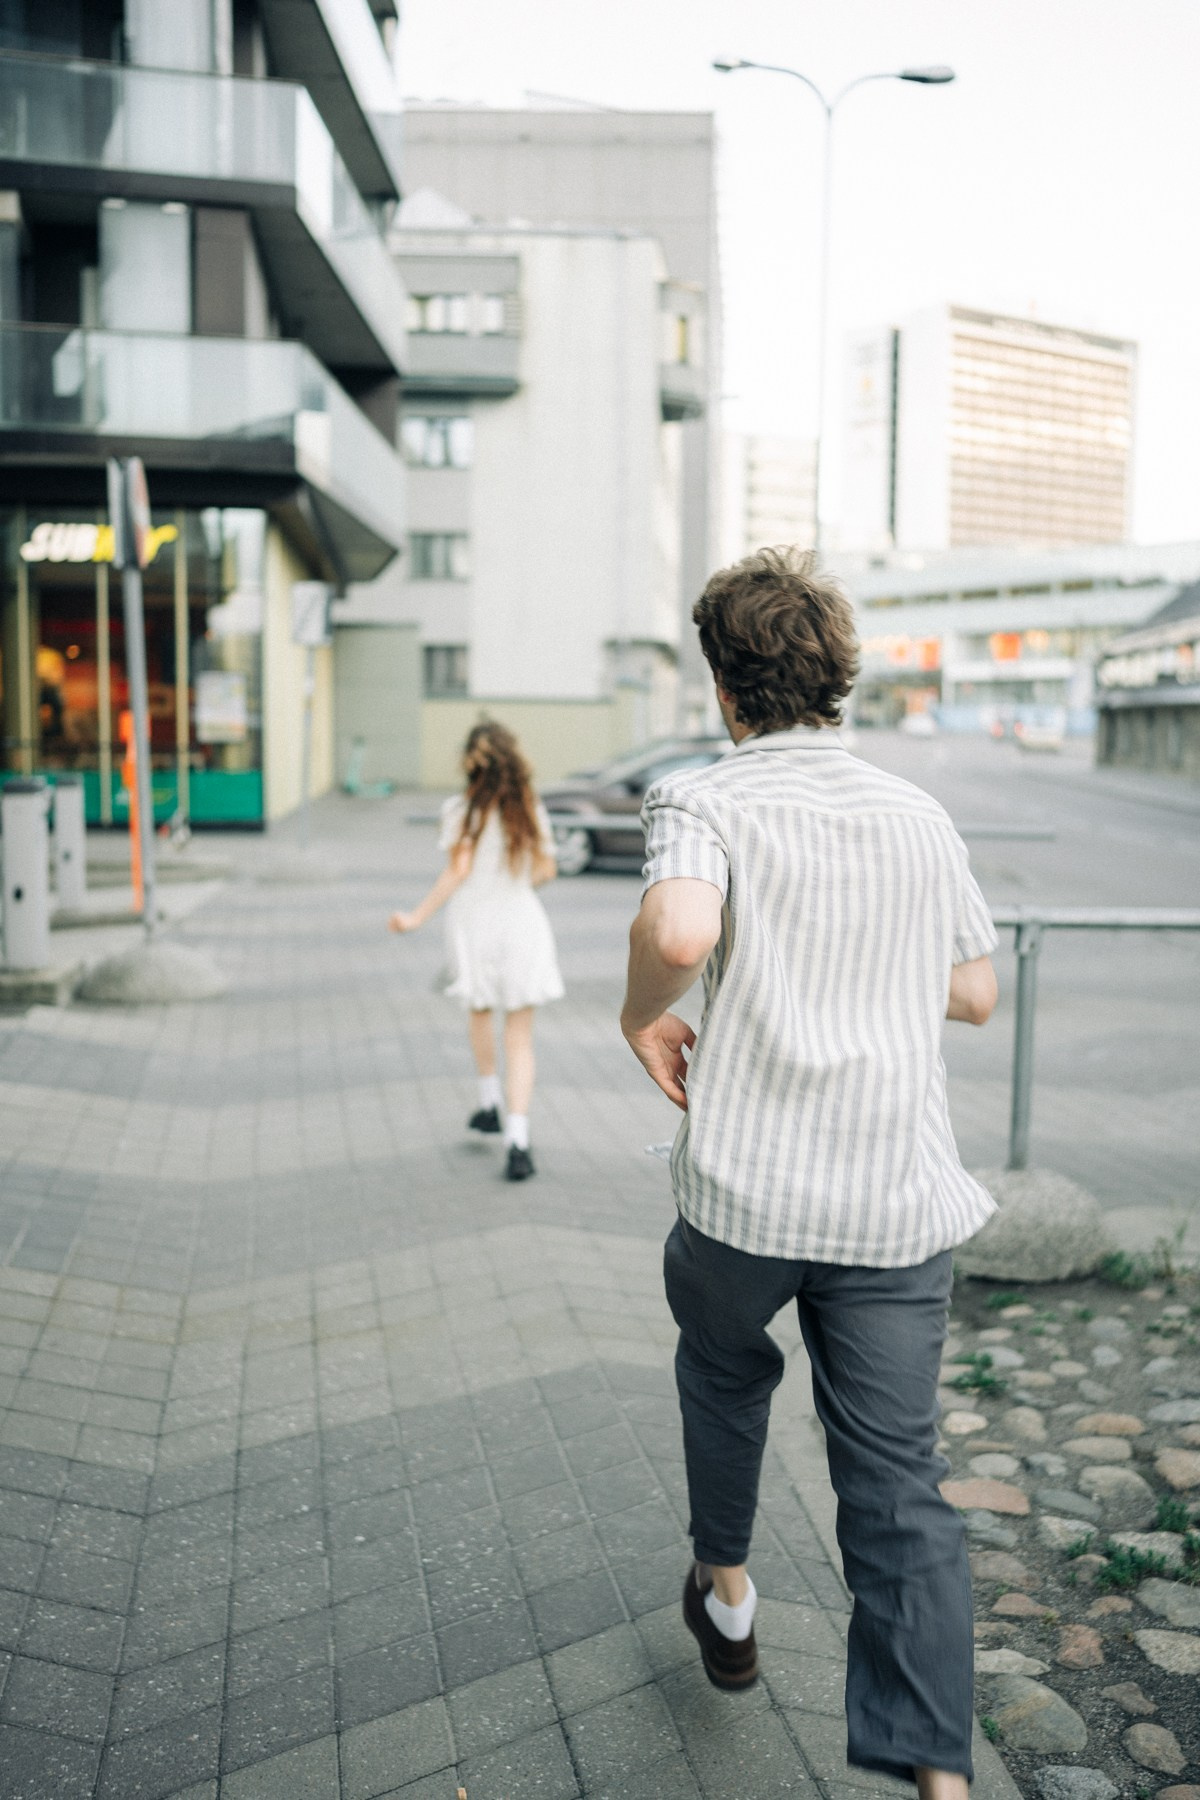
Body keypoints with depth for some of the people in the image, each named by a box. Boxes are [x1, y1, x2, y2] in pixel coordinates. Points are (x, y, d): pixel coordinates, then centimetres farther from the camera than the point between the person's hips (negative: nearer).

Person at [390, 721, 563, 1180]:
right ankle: (517, 1138, -10)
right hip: (522, 924, 1)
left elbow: (458, 870, -14)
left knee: (479, 1013, 26)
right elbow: (546, 870, 5)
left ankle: (490, 1103, 37)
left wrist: (417, 917, -9)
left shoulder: (461, 810, -7)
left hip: (473, 924, -1)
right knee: (519, 1037, 1)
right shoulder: (531, 809, 1)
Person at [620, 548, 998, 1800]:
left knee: (723, 1365, 29)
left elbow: (680, 928, -30)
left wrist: (640, 1016, -10)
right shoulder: (921, 818, 6)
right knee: (898, 1484, 8)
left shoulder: (704, 800, -8)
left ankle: (727, 1591, 46)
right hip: (900, 1202, 2)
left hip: (746, 1191, -2)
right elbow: (975, 995, 14)